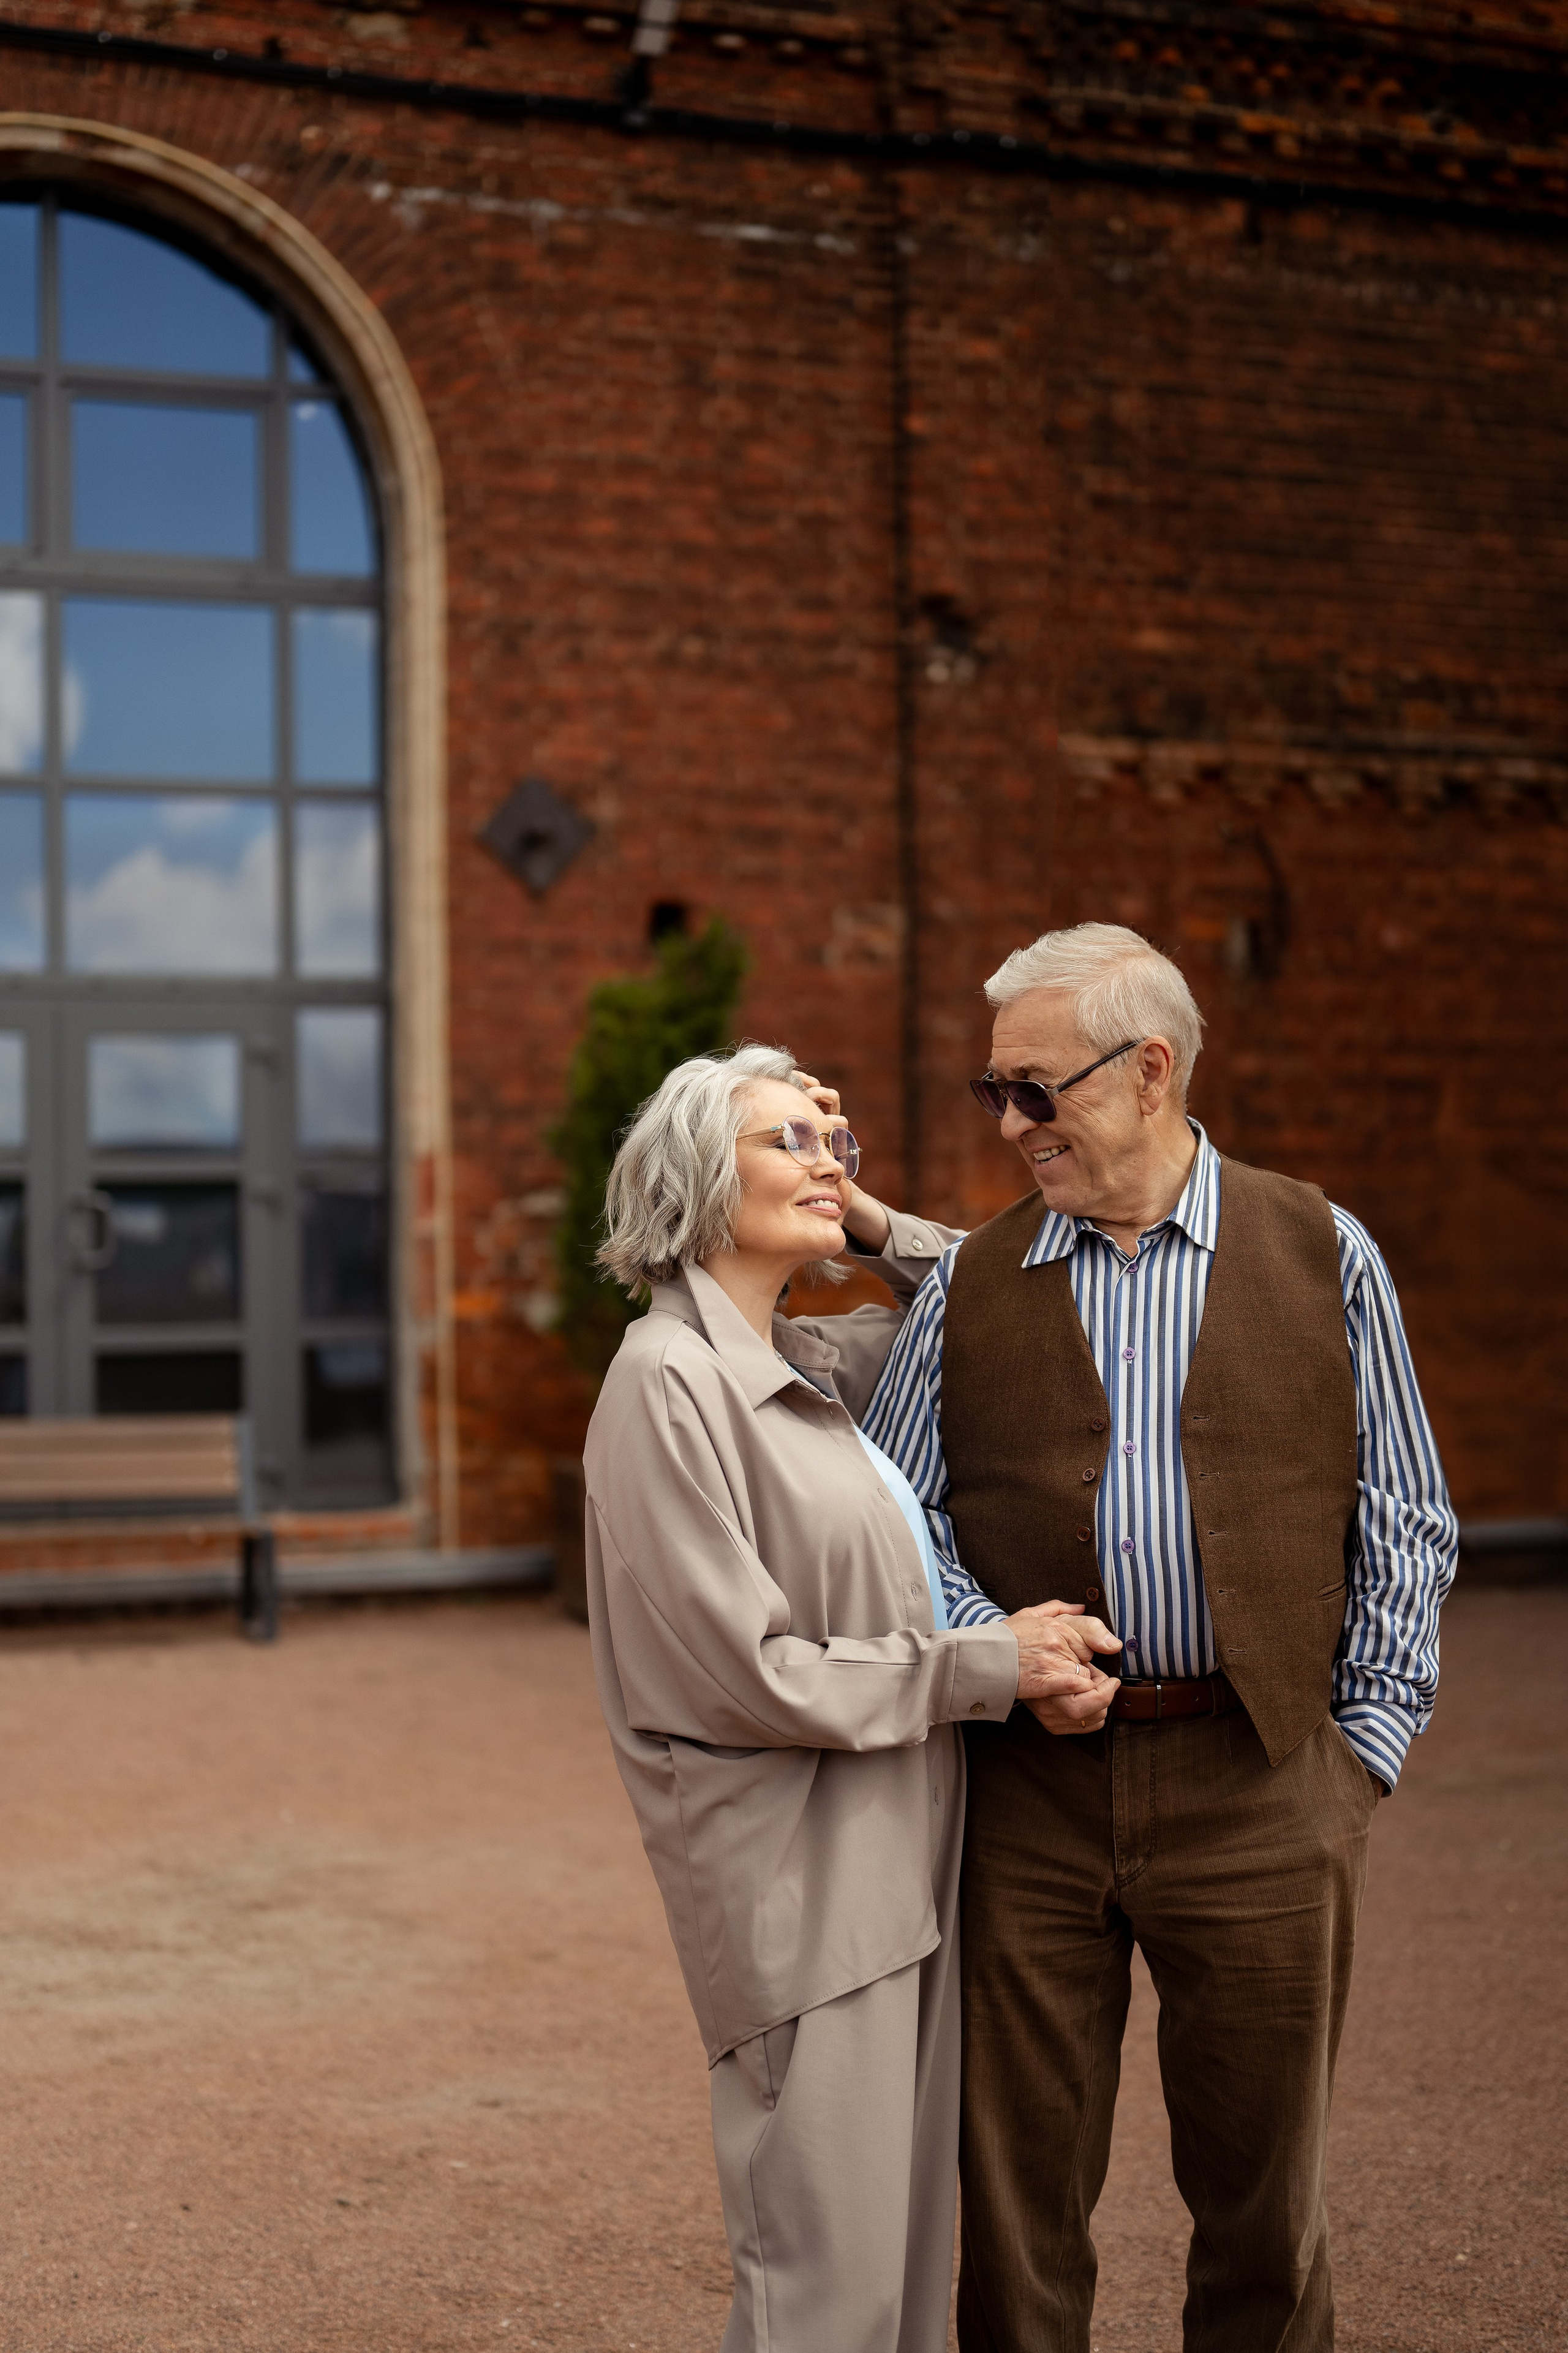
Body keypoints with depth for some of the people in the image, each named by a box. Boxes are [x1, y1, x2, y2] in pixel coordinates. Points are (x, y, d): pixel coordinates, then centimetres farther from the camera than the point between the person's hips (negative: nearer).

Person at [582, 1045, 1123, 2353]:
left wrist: (872, 1218, 11)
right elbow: (746, 1674, -17)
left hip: (898, 1858, 8)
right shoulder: (669, 1383, -13)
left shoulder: (812, 1364, 12)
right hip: (798, 1879, -8)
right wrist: (989, 1665, -13)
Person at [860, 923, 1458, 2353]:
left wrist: (1365, 1741, 0)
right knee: (1020, 2181, 8)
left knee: (1263, 2184, 9)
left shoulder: (1324, 1256, 4)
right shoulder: (968, 1285, 7)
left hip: (1261, 1788, -1)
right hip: (1028, 1790, 1)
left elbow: (1403, 1525, 6)